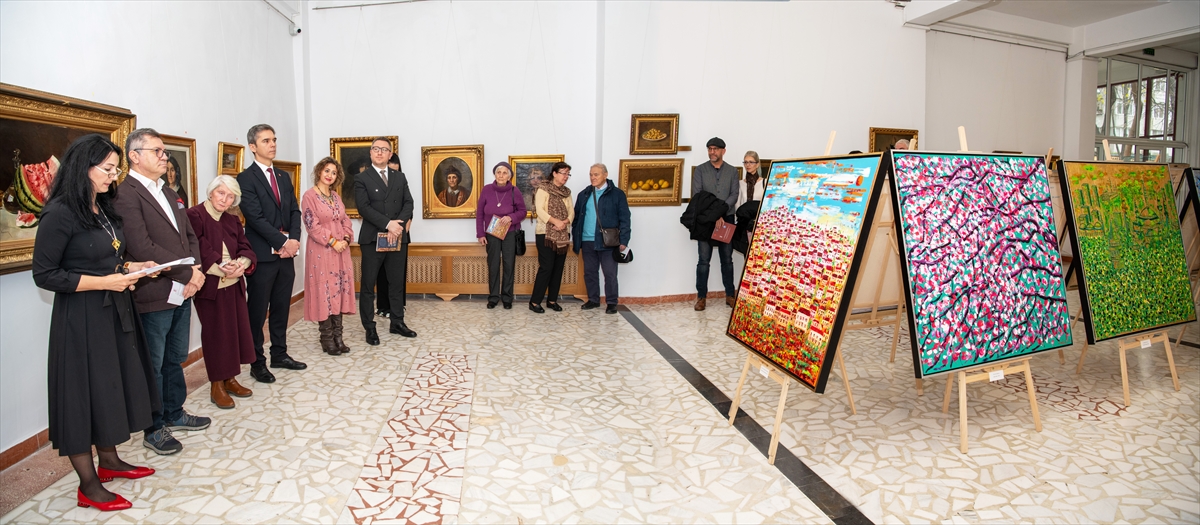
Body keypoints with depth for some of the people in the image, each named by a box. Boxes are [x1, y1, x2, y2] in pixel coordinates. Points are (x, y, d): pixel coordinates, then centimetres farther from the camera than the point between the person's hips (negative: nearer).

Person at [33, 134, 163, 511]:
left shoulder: (104, 209, 9)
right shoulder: (60, 214, -16)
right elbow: (44, 275, -16)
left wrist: (133, 267, 1)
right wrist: (104, 282, -20)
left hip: (114, 311, 8)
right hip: (81, 318, -8)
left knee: (113, 384, 16)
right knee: (84, 391, 2)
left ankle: (109, 461, 33)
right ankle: (88, 486, 15)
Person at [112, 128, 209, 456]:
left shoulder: (168, 193, 14)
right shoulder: (126, 196, -13)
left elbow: (189, 235, 14)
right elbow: (142, 249, -21)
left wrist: (195, 273, -2)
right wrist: (188, 273, -15)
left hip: (181, 293, 8)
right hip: (153, 299, -8)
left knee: (175, 359, 20)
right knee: (153, 366, 7)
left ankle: (174, 414, 36)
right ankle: (154, 429, 21)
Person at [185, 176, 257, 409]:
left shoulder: (232, 220, 10)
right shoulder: (194, 215, -10)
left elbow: (245, 247, 3)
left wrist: (241, 264, -18)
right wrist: (221, 268, -26)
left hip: (234, 286, 6)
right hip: (209, 286, -6)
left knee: (236, 330, 10)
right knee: (215, 334, 2)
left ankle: (230, 379, 24)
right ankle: (217, 386, 15)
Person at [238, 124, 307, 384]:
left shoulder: (284, 176, 15)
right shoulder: (246, 178, -6)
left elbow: (294, 211, 9)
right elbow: (256, 217, -14)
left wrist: (294, 239, -6)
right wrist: (283, 242, -16)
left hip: (286, 252, 6)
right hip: (262, 254, -6)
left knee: (281, 307, 13)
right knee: (258, 311, 3)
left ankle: (279, 354, 25)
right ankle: (257, 363, 12)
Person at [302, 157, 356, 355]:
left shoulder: (336, 196, 14)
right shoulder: (309, 196, -5)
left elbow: (345, 221, 14)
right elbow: (312, 225, -12)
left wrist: (346, 239, -4)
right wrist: (333, 242, -17)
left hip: (341, 250, 6)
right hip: (321, 251, -6)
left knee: (339, 291, 6)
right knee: (324, 292, -2)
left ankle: (337, 337, 12)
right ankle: (327, 339, 7)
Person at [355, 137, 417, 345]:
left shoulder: (400, 177, 13)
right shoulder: (362, 179, 1)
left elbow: (408, 203, 3)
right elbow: (364, 208, -10)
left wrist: (399, 225, -13)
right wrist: (388, 224, -20)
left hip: (398, 237, 4)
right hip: (372, 238, -3)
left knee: (397, 283, 10)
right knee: (368, 285, 2)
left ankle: (397, 322, 21)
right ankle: (369, 328, 10)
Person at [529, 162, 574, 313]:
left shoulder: (567, 192, 12)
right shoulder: (543, 189, -5)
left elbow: (571, 212, 5)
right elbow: (540, 210, -15)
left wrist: (564, 222, -15)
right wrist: (556, 221, -25)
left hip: (563, 234, 6)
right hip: (545, 234, -6)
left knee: (558, 268, 7)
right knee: (546, 267, -9)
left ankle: (552, 300, 16)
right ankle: (535, 301, -1)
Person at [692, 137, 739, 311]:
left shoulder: (732, 171, 9)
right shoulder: (700, 170, 4)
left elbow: (734, 195, -1)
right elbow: (696, 195, -5)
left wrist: (722, 209, -18)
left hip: (726, 218, 1)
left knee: (727, 259, 7)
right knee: (704, 259, -1)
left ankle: (730, 295, 15)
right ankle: (701, 297, 4)